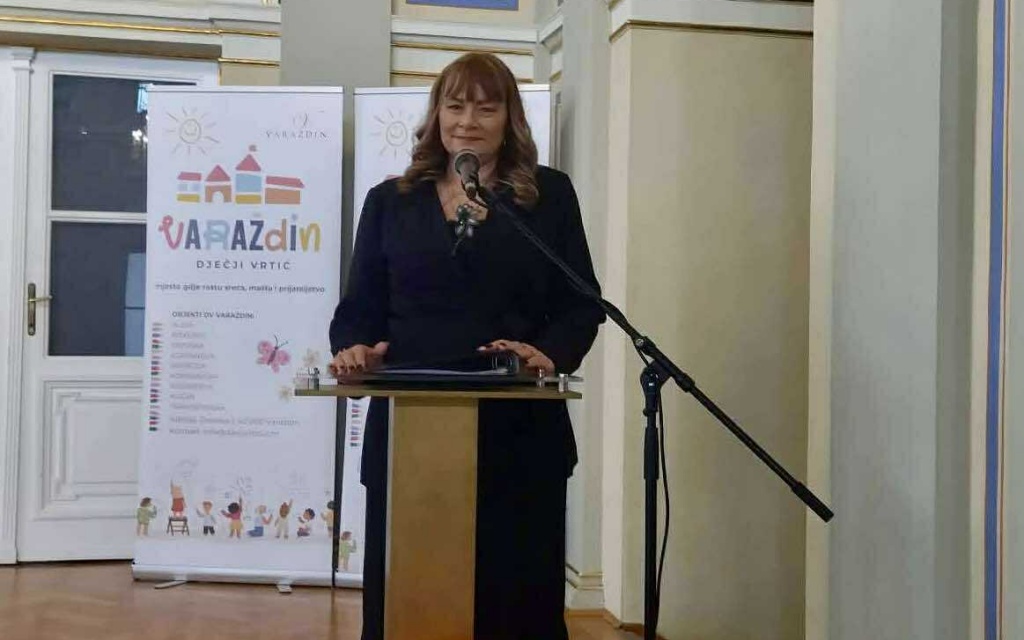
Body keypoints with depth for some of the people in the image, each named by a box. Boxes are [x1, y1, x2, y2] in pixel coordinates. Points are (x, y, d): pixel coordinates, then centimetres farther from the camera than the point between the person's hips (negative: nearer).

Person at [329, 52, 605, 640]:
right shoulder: (391, 201, 14)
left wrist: (551, 354, -14)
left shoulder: (550, 194, 10)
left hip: (518, 434, -1)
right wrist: (355, 349, -11)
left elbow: (582, 305, 6)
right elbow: (360, 307, 11)